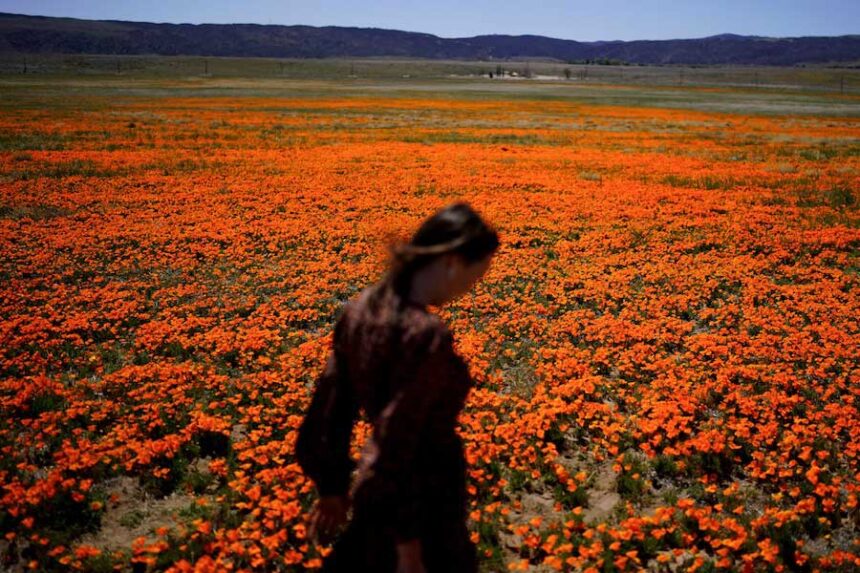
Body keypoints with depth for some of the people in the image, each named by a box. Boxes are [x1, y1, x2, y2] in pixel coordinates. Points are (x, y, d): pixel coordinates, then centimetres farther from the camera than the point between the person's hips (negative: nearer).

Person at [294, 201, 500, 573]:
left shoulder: (360, 308, -5)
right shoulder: (425, 334, -29)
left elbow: (330, 404, 3)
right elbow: (397, 440, -26)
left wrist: (333, 488, 14)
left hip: (373, 493, 7)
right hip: (420, 507, -7)